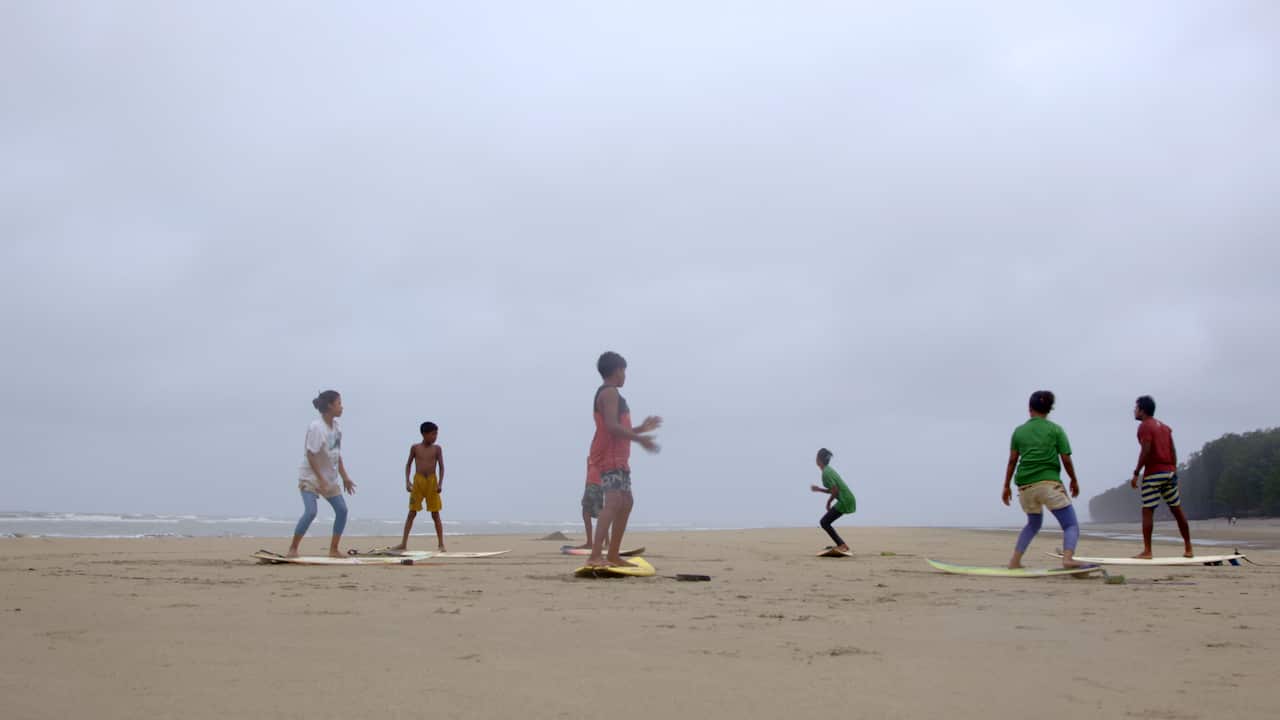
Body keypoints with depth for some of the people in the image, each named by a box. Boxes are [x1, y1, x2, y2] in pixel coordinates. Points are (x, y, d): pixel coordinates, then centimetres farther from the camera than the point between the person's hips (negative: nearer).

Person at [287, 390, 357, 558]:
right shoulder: (316, 427, -21)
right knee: (310, 512, -21)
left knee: (342, 510, 1)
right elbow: (310, 455, -23)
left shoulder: (336, 425, 3)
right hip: (310, 477, -8)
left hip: (329, 478, 8)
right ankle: (293, 548, -5)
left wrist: (345, 477, 9)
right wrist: (321, 480, -25)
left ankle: (333, 550, 10)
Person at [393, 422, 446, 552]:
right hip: (418, 481, 0)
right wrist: (407, 482, 0)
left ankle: (441, 544, 5)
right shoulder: (415, 447, 3)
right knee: (412, 513, 0)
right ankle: (403, 543, 3)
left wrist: (440, 484, -11)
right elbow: (408, 464, 10)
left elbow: (441, 467, 0)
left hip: (432, 481, 0)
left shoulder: (437, 448, 2)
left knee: (435, 514, 1)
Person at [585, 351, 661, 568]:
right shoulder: (609, 392, -9)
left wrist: (641, 428, 34)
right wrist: (640, 439, -21)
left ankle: (612, 554, 23)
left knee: (626, 502, 17)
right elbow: (611, 426, -22)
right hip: (608, 457, -11)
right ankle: (595, 556, -35)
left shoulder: (611, 394, 24)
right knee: (614, 501, -24)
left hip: (617, 457, 11)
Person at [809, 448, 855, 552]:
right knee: (824, 522, 14)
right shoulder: (830, 470, 14)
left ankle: (841, 545, -5)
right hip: (848, 500, 9)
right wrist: (819, 489, 15)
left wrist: (829, 502, -5)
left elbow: (835, 490, -20)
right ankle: (842, 545, 15)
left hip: (844, 501, -9)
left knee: (824, 522, -5)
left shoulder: (826, 473, -15)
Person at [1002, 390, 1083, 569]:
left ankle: (1015, 560, 20)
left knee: (1034, 523, 28)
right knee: (1071, 525, -1)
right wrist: (1074, 481, 15)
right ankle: (1068, 558, -28)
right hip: (1049, 483, -4)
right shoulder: (1056, 430, 4)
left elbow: (1012, 460, 9)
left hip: (1025, 485, 4)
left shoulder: (1019, 431, 10)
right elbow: (1066, 459, 1)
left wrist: (1006, 486, 15)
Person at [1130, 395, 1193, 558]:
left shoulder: (1144, 426, -6)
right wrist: (1173, 471, 17)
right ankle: (1188, 549, 18)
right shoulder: (1164, 426, 18)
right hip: (1170, 472, 8)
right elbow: (1173, 451, 14)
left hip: (1153, 473, -8)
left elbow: (1146, 451, -16)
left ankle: (1147, 551, -10)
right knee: (1177, 510, 13)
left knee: (1147, 511, -6)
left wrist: (1136, 473, -14)